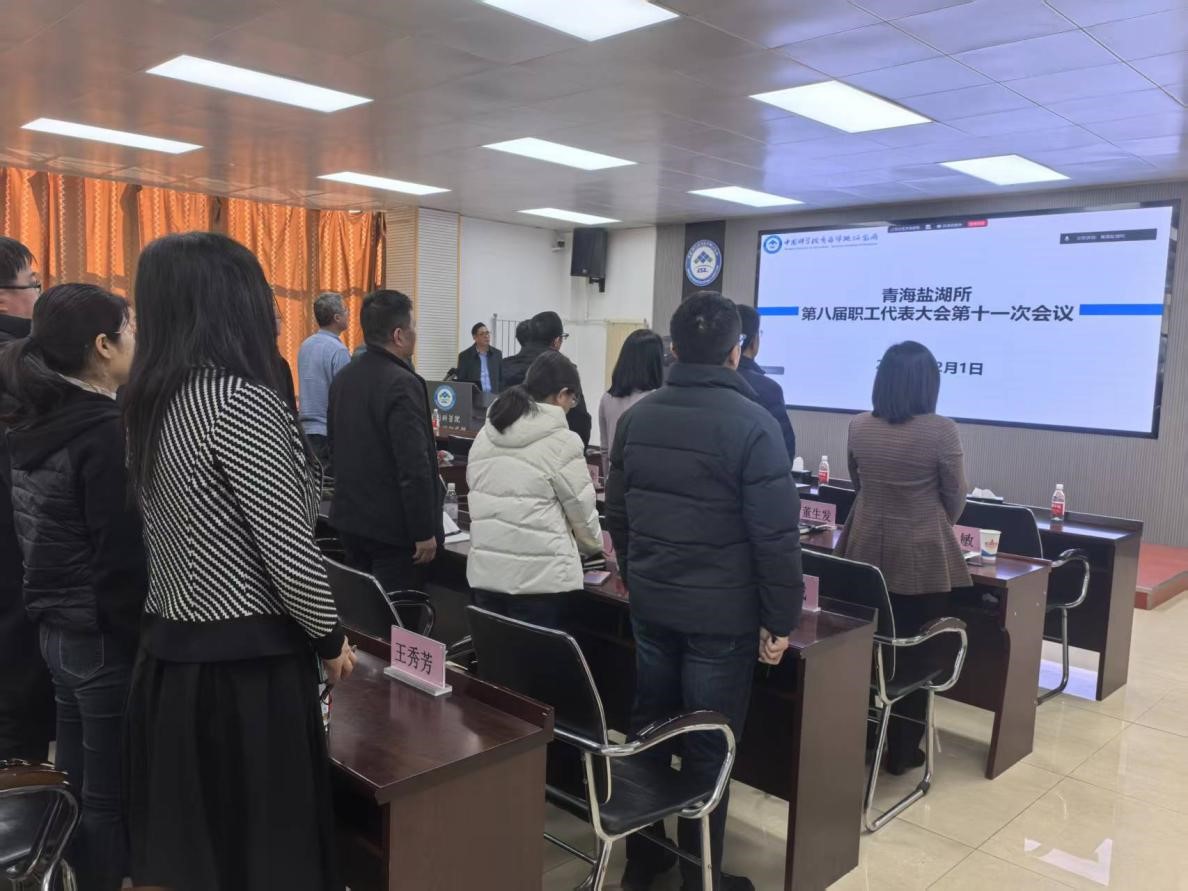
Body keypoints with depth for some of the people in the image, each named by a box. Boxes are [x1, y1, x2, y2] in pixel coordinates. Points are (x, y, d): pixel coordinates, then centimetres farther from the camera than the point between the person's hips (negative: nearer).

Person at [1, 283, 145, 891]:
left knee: (75, 782, 20)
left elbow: (57, 538, 13)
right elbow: (122, 560, -21)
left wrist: (57, 613, 20)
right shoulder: (106, 431, -20)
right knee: (110, 795, 6)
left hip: (57, 627, 9)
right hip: (103, 635, -8)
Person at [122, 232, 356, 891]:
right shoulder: (241, 401, -19)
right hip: (247, 664, -8)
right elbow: (289, 550, -20)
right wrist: (330, 638, -3)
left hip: (170, 652, 8)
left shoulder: (150, 402, 7)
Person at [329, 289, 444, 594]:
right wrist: (424, 532, -17)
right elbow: (414, 467, -24)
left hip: (350, 517, 9)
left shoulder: (343, 377, 6)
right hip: (393, 524, -8)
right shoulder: (402, 383, -20)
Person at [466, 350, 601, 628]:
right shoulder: (562, 441, -11)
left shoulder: (486, 432, 5)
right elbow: (581, 510, -2)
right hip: (538, 575, -5)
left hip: (485, 569, 6)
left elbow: (478, 493, 11)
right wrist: (597, 545, 17)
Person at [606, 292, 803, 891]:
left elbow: (617, 513, 12)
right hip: (721, 611, -5)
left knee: (648, 725, 16)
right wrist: (780, 620, -6)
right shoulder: (752, 424, -15)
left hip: (650, 603, 6)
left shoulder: (636, 417, 4)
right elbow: (776, 534, -15)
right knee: (709, 745, 7)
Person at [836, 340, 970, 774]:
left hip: (866, 552, 4)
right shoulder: (941, 431, -13)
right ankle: (902, 751, 20)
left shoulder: (858, 427, -2)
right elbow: (955, 500, -3)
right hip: (921, 558, -3)